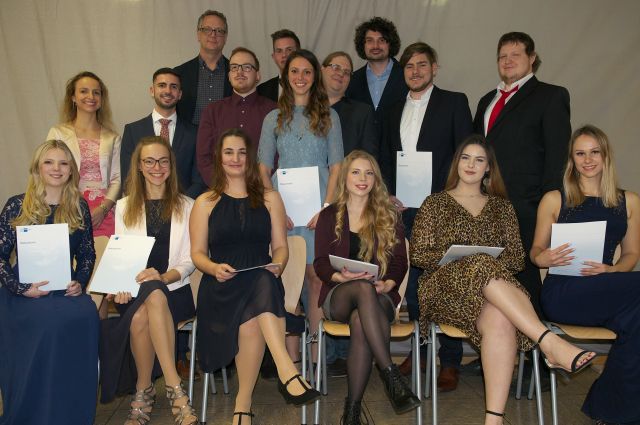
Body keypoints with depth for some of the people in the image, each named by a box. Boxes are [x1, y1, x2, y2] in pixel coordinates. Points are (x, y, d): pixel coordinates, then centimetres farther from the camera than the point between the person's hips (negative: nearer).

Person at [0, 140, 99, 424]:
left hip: (65, 289, 2)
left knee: (86, 315, -30)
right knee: (52, 319, -33)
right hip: (24, 292, -2)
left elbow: (87, 254, 14)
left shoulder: (79, 208, 11)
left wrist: (80, 283, -4)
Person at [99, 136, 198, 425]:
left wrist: (164, 276, -15)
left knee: (140, 317, -35)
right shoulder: (124, 207, 18)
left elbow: (190, 260, 5)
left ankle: (143, 392, -21)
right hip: (134, 293, 1)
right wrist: (120, 285, -12)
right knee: (155, 295, -36)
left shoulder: (187, 206, 14)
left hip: (174, 289, -1)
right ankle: (174, 388, -29)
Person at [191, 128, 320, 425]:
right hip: (221, 288, -1)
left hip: (263, 281, 1)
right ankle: (287, 371, -40)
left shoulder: (269, 198, 18)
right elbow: (197, 253, 9)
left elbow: (280, 247, 14)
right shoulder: (205, 202, 15)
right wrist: (215, 268, -14)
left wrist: (278, 264, -10)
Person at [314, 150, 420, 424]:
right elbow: (320, 263, 6)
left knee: (360, 322, -38)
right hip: (338, 296, 0)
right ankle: (391, 374, -39)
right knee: (364, 287, -39)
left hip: (380, 296, 0)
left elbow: (400, 262, 9)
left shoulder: (389, 216, 15)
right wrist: (341, 276, -16)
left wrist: (387, 284, -13)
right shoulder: (329, 216, 14)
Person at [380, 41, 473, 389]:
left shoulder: (454, 102, 4)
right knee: (410, 281, 10)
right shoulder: (393, 112, 18)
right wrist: (390, 195, 1)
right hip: (404, 209, 5)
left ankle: (450, 361, 9)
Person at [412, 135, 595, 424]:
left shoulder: (501, 207, 23)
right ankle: (551, 344, -45)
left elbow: (517, 258, 15)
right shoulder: (435, 204, 17)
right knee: (483, 267, -38)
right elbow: (419, 255, 7)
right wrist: (458, 258, -9)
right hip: (446, 286, -1)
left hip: (496, 285, 2)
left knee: (499, 320, -37)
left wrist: (494, 262, -7)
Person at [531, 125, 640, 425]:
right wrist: (542, 259, -11)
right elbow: (536, 250, 13)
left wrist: (611, 270, -6)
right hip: (563, 292, -3)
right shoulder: (554, 200, 10)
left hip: (608, 292, 3)